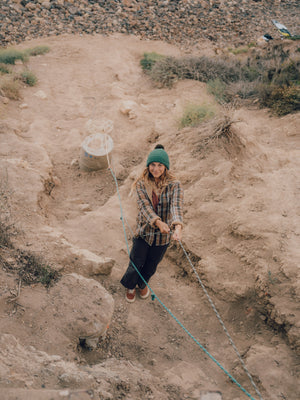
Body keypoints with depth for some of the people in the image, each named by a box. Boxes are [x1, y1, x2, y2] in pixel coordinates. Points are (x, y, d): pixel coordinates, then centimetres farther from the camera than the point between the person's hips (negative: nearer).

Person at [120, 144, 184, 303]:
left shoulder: (174, 185, -13)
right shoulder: (141, 184, -10)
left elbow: (176, 206, -28)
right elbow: (144, 205, -22)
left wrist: (178, 226, -48)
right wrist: (158, 222, -40)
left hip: (163, 235, 1)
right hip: (144, 231, 0)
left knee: (151, 266, 21)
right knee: (136, 263, 15)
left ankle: (142, 284, 54)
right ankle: (130, 286, 48)